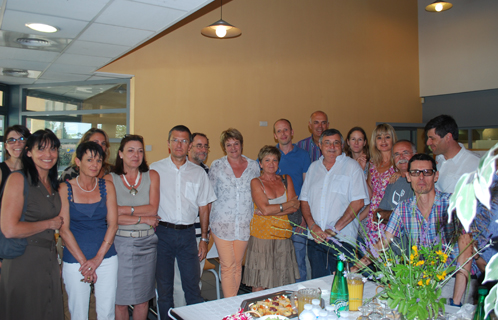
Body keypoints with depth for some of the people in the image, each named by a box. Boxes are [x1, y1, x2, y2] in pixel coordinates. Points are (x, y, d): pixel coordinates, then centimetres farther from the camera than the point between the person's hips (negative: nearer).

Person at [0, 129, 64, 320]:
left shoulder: (52, 184, 10)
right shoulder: (18, 179, -12)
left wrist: (56, 263, 13)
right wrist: (50, 223, -10)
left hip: (49, 261, 7)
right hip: (23, 263, -7)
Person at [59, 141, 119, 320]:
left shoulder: (107, 186, 3)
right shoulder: (65, 189, -3)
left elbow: (112, 224, 0)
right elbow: (64, 230, -5)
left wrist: (98, 258, -8)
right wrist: (83, 262, -9)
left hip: (107, 259, 2)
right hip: (74, 262, -2)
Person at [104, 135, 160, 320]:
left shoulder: (152, 176, 5)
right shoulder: (110, 179, -1)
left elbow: (153, 209, -5)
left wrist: (125, 209, -12)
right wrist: (143, 218, -10)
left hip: (146, 243, 2)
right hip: (120, 242, -2)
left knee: (143, 298, 11)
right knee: (120, 300, 4)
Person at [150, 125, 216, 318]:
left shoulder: (199, 173, 8)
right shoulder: (155, 169, 3)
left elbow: (204, 208, 10)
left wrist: (204, 239, 5)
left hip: (187, 234, 1)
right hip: (162, 232, -1)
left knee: (193, 285, 4)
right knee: (164, 286, 9)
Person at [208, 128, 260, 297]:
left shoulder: (253, 166, 6)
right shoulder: (217, 166, 1)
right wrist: (208, 220, 2)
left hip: (245, 224, 2)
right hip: (222, 224, -2)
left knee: (237, 264, 10)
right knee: (228, 266, -4)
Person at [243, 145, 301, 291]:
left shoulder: (286, 179, 11)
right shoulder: (256, 182, 0)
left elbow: (295, 207, 1)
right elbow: (265, 208, -13)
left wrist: (272, 210, -11)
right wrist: (287, 204, -4)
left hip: (283, 236, 4)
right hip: (262, 236, -3)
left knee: (281, 285, 7)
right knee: (259, 286, -2)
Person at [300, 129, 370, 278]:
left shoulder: (352, 166, 1)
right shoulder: (314, 167, 14)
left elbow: (358, 202, -8)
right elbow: (304, 199, 12)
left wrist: (334, 229, -12)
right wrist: (312, 226, -4)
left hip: (342, 239, -4)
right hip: (315, 239, 4)